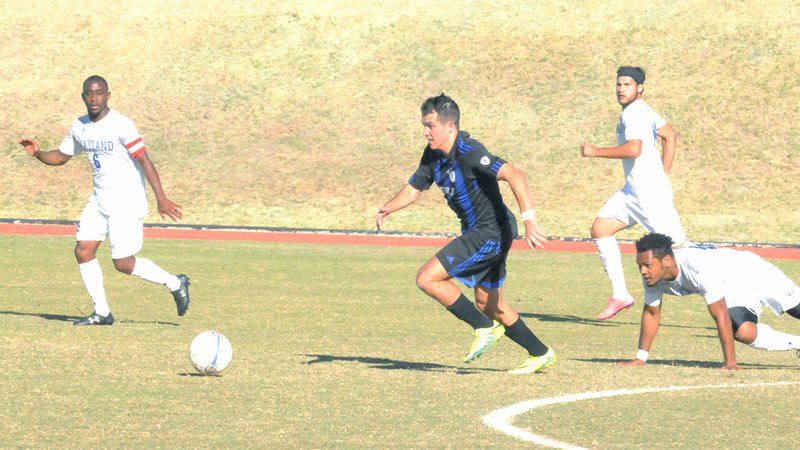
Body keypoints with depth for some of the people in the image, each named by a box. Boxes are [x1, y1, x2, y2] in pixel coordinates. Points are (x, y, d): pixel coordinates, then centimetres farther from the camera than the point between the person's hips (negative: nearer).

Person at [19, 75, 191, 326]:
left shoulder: (121, 125, -17)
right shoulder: (79, 127, 6)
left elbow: (144, 160, -19)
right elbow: (62, 157, 18)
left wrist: (161, 198, -25)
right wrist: (38, 154, -3)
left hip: (127, 202, -7)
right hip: (100, 200, 7)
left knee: (123, 263, -7)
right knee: (83, 251, -3)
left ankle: (175, 284, 14)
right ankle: (102, 313, 8)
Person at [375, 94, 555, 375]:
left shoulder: (469, 153, -24)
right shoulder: (433, 156, 4)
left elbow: (515, 176, -32)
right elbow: (414, 188, 15)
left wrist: (528, 220, -42)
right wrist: (388, 208, -6)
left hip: (491, 232, -10)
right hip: (476, 232, 10)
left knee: (427, 278, -15)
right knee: (489, 305, 18)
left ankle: (485, 328, -4)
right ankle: (540, 354, 29)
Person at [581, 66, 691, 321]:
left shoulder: (634, 114, -15)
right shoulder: (642, 111, 16)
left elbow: (633, 148, -30)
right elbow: (670, 136, 27)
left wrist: (596, 152, -21)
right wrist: (662, 175, 25)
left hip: (650, 193, -11)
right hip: (633, 190, 11)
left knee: (678, 247, -10)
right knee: (600, 229, 7)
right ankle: (620, 295, 7)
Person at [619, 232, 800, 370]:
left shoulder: (699, 269, -43)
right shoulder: (653, 272, -22)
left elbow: (720, 315, -39)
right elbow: (651, 313, -7)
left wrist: (730, 362, -37)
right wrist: (640, 358, -10)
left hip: (754, 272, -5)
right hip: (735, 292, 5)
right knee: (744, 333, -13)